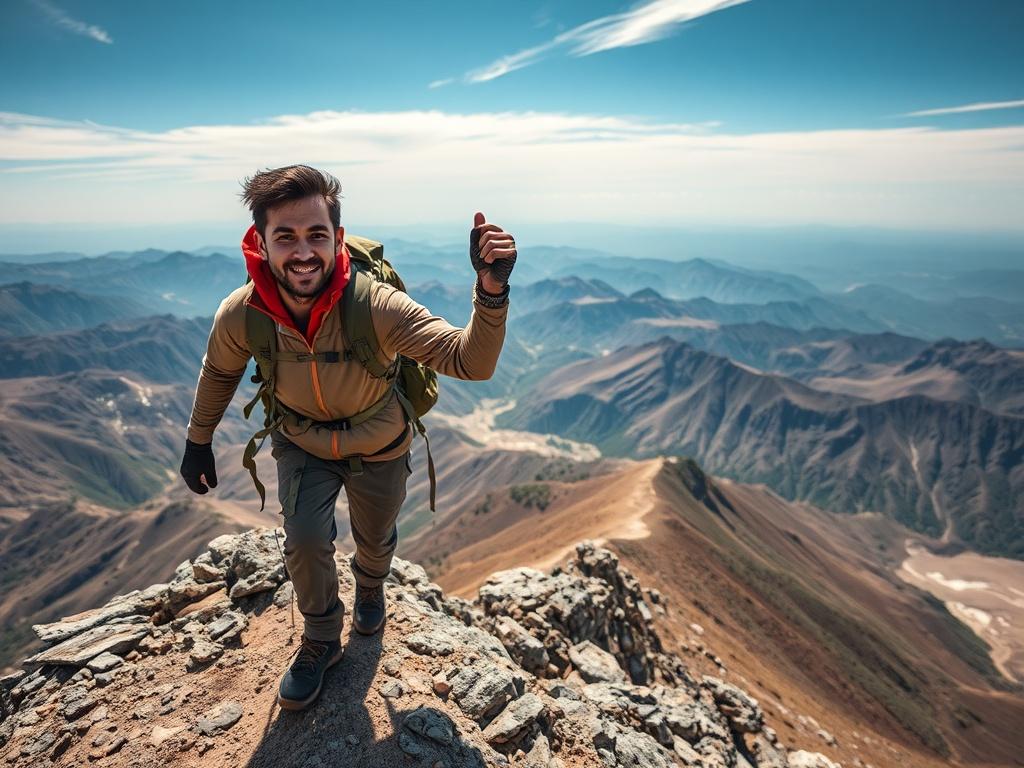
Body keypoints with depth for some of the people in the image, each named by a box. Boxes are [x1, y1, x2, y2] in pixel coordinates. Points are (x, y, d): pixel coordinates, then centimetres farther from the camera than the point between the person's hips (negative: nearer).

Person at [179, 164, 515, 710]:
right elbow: (219, 372, -4)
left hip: (379, 446, 0)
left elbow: (470, 362, -43)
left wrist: (491, 288, -60)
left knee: (374, 539, 19)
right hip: (303, 445, 1)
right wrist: (198, 442, 6)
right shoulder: (240, 315, -28)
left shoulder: (377, 306, -38)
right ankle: (320, 641, 21)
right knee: (305, 540, -12)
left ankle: (370, 586, 59)